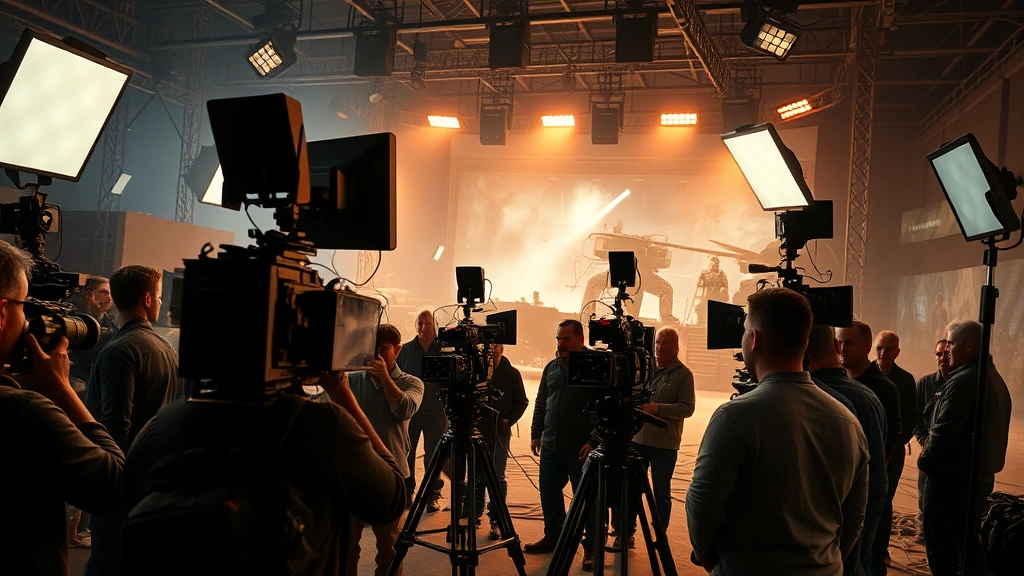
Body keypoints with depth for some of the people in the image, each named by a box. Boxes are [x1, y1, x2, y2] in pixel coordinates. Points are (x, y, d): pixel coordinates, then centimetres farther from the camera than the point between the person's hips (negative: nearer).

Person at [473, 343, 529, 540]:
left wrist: (509, 420, -6)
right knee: (475, 475, 9)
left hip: (499, 431, -2)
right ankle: (474, 515, 22)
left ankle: (496, 522, 7)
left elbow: (522, 402, 5)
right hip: (475, 429, 2)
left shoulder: (511, 374, -2)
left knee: (497, 477, -2)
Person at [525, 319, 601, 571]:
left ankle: (592, 547, 13)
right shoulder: (551, 368, 9)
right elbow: (541, 403, 16)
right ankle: (553, 536, 31)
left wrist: (594, 441, -17)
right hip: (551, 446, 6)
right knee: (549, 493, 14)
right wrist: (536, 434, 12)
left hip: (581, 448, -6)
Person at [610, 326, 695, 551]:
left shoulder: (683, 374, -4)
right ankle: (624, 534, 19)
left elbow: (687, 408, -12)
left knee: (661, 494, 9)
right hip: (637, 439, 4)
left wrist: (657, 408, -23)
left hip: (664, 445, -3)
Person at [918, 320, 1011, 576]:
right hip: (982, 475, 9)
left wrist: (924, 461, -7)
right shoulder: (994, 377, 10)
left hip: (952, 477, -9)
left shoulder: (962, 381, -21)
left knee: (941, 545, 0)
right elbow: (992, 429, 16)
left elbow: (944, 432, -23)